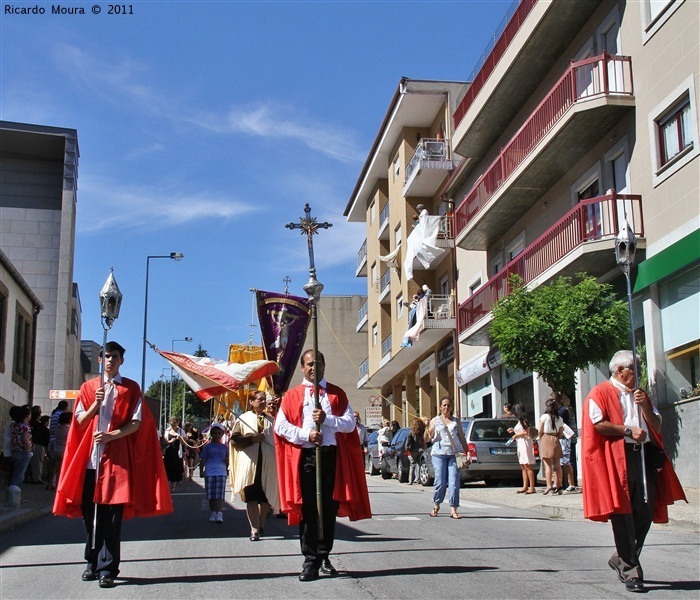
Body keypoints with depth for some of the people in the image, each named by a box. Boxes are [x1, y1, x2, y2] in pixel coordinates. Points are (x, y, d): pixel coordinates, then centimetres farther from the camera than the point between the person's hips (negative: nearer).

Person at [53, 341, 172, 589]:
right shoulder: (88, 388, 14)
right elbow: (80, 421, 10)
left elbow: (136, 423, -1)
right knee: (89, 512, 5)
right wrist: (95, 405, -7)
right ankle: (93, 563, 19)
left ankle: (107, 569, -2)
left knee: (111, 515, -5)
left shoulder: (131, 388, 6)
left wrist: (111, 435, -15)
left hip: (116, 458, -3)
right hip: (89, 459, 3)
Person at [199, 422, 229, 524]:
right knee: (211, 496, 4)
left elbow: (227, 462, 17)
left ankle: (219, 513, -12)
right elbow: (203, 460, 6)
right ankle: (213, 513, 15)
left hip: (221, 472, 0)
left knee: (220, 495, -8)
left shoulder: (224, 447, 12)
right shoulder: (207, 447, 8)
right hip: (209, 473, 0)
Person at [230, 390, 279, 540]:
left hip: (268, 463, 2)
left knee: (266, 497, 5)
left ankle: (260, 525, 23)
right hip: (249, 462, -2)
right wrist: (252, 439, -11)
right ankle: (254, 529, -8)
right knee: (251, 497, -8)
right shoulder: (243, 419, 8)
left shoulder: (271, 420, 14)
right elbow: (234, 439, 0)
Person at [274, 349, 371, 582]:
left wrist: (326, 419, -11)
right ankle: (310, 560, 2)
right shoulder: (292, 395, 9)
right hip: (304, 456, -1)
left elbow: (350, 423, 4)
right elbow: (280, 425, 1)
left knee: (329, 508, 4)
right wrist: (306, 435, -11)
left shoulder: (337, 394, 12)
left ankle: (324, 556, 16)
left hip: (331, 455, 1)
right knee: (307, 509, -3)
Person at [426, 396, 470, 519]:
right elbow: (427, 439, 5)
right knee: (440, 482, -5)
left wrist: (467, 452, 4)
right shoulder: (435, 421, 11)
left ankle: (454, 510, -7)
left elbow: (462, 439, 15)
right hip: (438, 454, -1)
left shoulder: (456, 421, 16)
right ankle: (436, 505, 17)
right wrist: (426, 428, -14)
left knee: (454, 482, -8)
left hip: (454, 454, 1)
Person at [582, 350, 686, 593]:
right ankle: (630, 571, 1)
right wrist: (628, 431, -11)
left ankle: (621, 559, 24)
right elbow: (597, 423, -12)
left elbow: (656, 426, 16)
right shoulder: (601, 393, 0)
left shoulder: (640, 394, 22)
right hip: (616, 457, -6)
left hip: (644, 455, 7)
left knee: (645, 513, 5)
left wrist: (644, 406, 0)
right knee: (623, 514, -5)